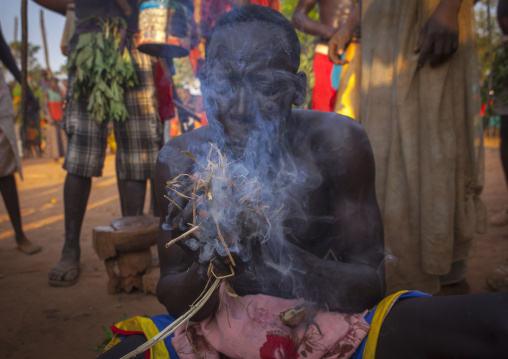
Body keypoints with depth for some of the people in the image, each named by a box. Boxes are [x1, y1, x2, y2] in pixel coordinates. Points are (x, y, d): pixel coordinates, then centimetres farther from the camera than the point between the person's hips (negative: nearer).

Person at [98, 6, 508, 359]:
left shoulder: (336, 142, -14)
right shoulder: (180, 159, -9)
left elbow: (371, 283, -12)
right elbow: (172, 298, -4)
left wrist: (282, 252, -31)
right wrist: (207, 268, -29)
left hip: (329, 324, -1)